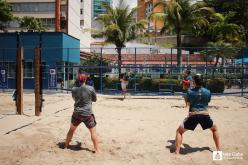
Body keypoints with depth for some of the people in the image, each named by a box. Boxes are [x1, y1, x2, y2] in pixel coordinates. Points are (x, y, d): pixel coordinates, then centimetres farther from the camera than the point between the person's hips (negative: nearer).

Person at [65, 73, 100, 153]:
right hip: (87, 114, -3)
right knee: (93, 131, 7)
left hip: (77, 114, 3)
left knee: (71, 130, 20)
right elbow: (94, 99, 3)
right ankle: (97, 149, 10)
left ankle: (66, 146, 35)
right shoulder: (90, 88, -12)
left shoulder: (74, 89, -3)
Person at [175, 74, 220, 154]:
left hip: (193, 116, -2)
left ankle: (177, 153, 6)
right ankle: (218, 150, 31)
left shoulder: (190, 92, 0)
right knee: (215, 129, 32)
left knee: (179, 131, 15)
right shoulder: (208, 92, 4)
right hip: (205, 116, 2)